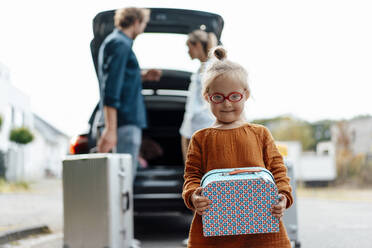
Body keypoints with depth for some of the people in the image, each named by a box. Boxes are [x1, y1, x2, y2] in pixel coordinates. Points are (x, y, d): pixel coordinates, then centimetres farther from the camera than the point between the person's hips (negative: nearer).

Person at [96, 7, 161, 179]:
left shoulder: (114, 41, 20)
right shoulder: (120, 44, -11)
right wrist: (110, 129, -25)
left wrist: (142, 76, 22)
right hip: (126, 121, -11)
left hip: (129, 120, 11)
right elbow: (111, 90, -20)